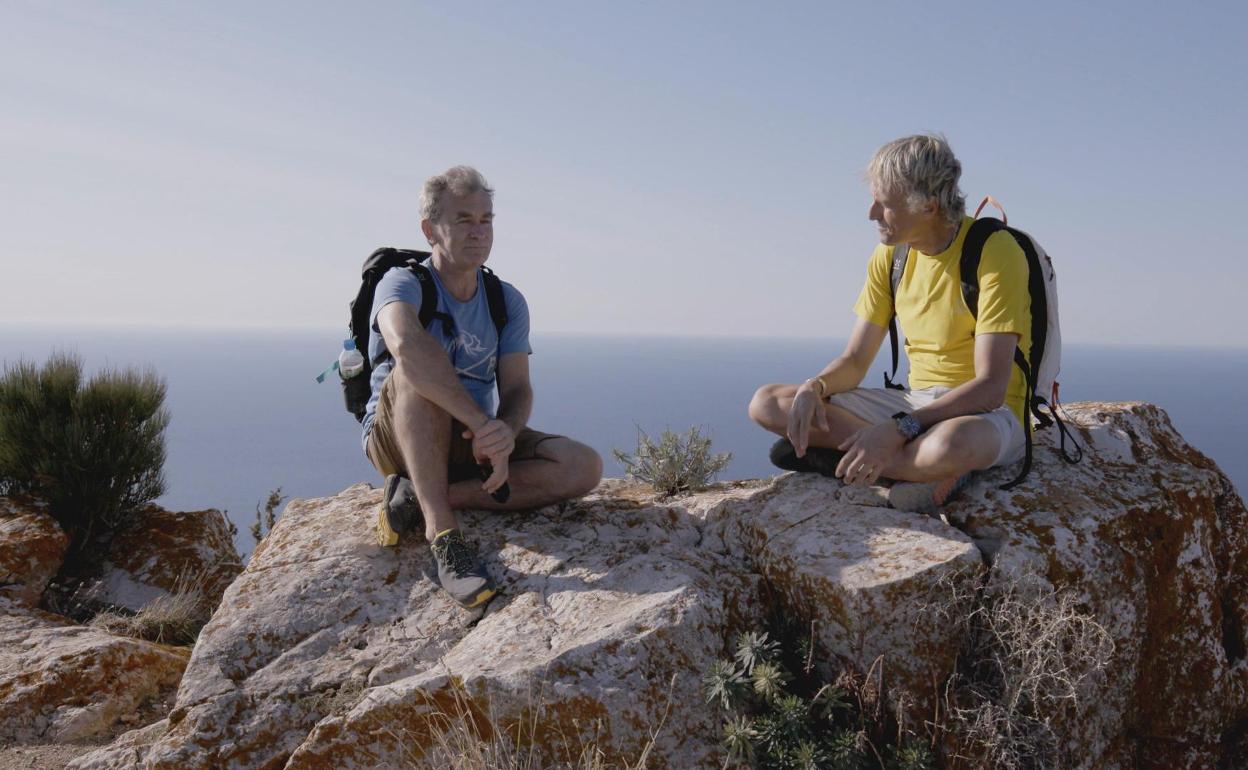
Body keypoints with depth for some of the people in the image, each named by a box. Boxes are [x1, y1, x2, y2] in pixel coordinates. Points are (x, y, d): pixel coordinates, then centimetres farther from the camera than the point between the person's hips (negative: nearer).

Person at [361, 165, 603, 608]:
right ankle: (442, 532, -37)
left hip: (473, 441, 4)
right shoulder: (404, 283, -12)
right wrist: (482, 423, -41)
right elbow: (406, 345, -37)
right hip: (396, 438, -4)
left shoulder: (508, 301, 4)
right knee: (417, 372, -36)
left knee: (584, 467, -19)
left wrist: (504, 435, -30)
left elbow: (517, 389, -6)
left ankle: (419, 501, -22)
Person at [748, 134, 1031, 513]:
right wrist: (814, 387, -17)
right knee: (766, 402, -7)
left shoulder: (995, 253, -17)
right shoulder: (890, 255, 3)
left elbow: (990, 388, -24)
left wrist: (898, 429, -34)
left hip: (988, 415, -7)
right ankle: (925, 467, -15)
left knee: (951, 442, -46)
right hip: (915, 402, 7)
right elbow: (854, 361, 6)